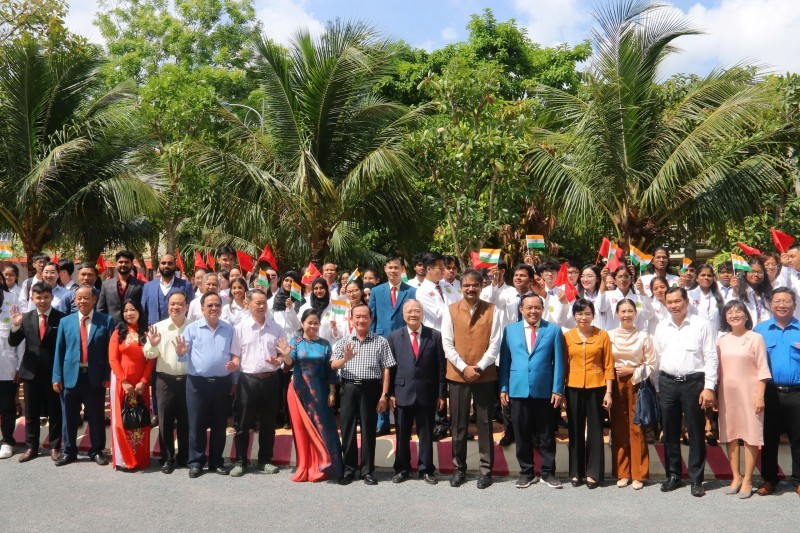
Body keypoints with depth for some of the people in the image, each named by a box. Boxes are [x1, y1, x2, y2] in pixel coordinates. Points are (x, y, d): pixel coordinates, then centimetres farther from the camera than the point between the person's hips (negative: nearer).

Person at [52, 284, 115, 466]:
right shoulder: (65, 322, 7)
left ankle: (97, 451, 21)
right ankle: (69, 452, 25)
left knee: (96, 417, 8)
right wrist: (57, 377, -1)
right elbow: (59, 351, 5)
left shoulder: (106, 321, -1)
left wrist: (108, 376, -8)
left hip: (95, 377, -2)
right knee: (69, 417, 10)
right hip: (71, 376, 2)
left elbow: (110, 350, -3)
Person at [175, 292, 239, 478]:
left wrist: (234, 381, 4)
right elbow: (185, 357, 0)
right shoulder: (192, 328, 0)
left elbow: (234, 355, 11)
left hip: (223, 383, 2)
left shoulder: (229, 329, 7)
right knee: (197, 424, 4)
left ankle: (216, 461, 21)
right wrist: (181, 353, -23)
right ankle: (196, 462, 16)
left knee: (219, 425, 10)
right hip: (197, 383, -2)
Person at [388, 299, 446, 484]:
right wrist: (390, 393, -3)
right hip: (402, 393, 1)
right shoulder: (395, 336, 5)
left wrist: (441, 394, -2)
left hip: (427, 394, 0)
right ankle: (402, 469, 24)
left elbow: (441, 366, 1)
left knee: (426, 433, 8)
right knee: (402, 434, 10)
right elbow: (390, 366, 3)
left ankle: (426, 469, 21)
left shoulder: (435, 336, 2)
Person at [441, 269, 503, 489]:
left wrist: (479, 367, -13)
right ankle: (459, 468, 18)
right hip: (457, 375, 1)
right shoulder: (450, 311, 2)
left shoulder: (492, 311, 0)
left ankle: (486, 469, 15)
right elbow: (447, 344, -2)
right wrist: (464, 368, -11)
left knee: (485, 424, 5)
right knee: (458, 424, 7)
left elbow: (495, 343, -4)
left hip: (485, 375, -1)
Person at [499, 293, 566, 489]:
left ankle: (548, 473, 20)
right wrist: (503, 388, 1)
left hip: (545, 391, -1)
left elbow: (558, 362, 1)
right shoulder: (510, 330, 8)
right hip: (518, 391, 1)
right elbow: (504, 361, 7)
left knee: (546, 435, 8)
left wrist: (557, 390, -5)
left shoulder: (554, 330, 3)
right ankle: (526, 472, 21)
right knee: (522, 435, 8)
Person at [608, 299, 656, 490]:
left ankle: (639, 474, 10)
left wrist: (632, 371, -10)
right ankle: (622, 473, 15)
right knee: (618, 429, 5)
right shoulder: (610, 335, 4)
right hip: (616, 385, 2)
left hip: (637, 384, -2)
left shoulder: (644, 336, -1)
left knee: (636, 429, -1)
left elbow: (651, 365, 0)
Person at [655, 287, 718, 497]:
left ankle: (696, 479, 12)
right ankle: (673, 475, 22)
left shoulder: (701, 325, -2)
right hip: (667, 383, 4)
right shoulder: (661, 327, 10)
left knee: (696, 432, 2)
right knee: (670, 432, 10)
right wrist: (658, 388, 11)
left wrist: (709, 387, -10)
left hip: (693, 382, -4)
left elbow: (711, 358, -4)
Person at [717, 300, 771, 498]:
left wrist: (760, 396, -11)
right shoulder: (722, 340, 9)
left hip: (748, 393, -4)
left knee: (750, 436, -1)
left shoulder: (755, 338, -3)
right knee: (730, 435, 8)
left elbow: (762, 369, -5)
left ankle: (747, 480, 9)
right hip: (727, 393, 4)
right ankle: (736, 477, 19)